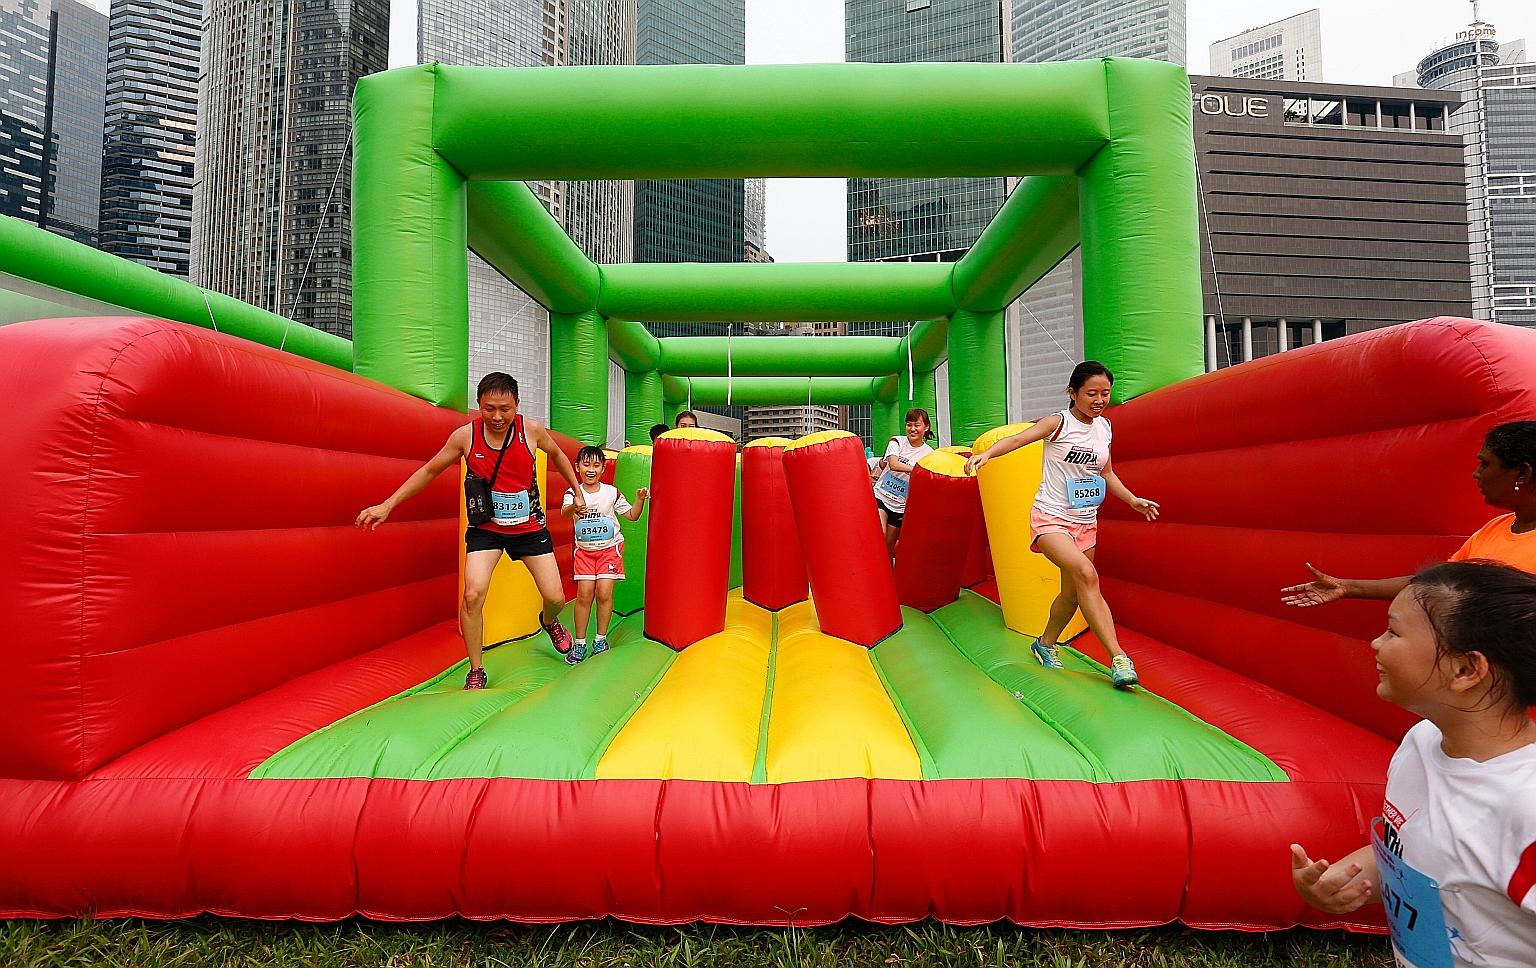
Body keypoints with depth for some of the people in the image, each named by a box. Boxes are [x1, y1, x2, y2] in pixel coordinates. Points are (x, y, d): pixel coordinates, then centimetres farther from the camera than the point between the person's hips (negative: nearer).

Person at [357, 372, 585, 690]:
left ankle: (549, 622, 39)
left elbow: (557, 455, 9)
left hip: (529, 527, 0)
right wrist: (387, 505, 0)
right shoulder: (465, 436, -12)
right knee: (473, 594, -18)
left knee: (555, 598, -2)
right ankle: (476, 672, 3)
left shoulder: (532, 430, -13)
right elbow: (429, 471, 1)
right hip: (485, 528, 0)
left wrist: (577, 492, 13)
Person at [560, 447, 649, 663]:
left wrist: (640, 499, -12)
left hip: (610, 548, 0)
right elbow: (564, 512, -29)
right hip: (585, 550, 0)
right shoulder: (573, 493, -7)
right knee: (584, 594, -6)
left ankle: (601, 639, 9)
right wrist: (574, 507, -51)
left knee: (604, 593, -9)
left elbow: (632, 515, 5)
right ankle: (579, 643, 7)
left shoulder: (612, 492, -3)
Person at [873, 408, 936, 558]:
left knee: (889, 546, 9)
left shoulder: (929, 454, -3)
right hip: (880, 496, -1)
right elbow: (893, 465, -22)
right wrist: (918, 470, -31)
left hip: (900, 507, 1)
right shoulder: (897, 442, -4)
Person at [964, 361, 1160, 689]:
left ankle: (1045, 644, 35)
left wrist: (1133, 500, 12)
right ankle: (1118, 658, -22)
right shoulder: (1059, 423, -10)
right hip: (1051, 517, -7)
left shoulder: (1104, 426, 9)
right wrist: (987, 453, -45)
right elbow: (1019, 438, -26)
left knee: (1072, 594, 12)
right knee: (1087, 575, -27)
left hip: (1085, 523, 7)